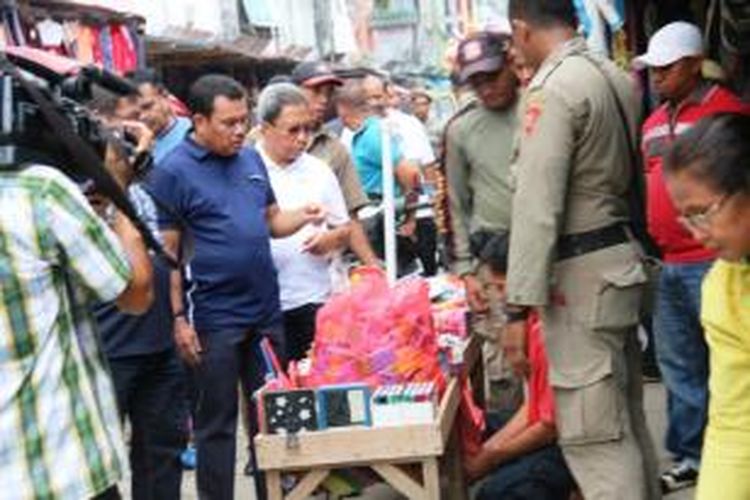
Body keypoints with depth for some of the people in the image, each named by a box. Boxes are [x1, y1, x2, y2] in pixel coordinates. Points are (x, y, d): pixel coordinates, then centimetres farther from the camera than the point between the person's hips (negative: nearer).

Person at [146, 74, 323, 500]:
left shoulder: (252, 160, 9)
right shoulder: (173, 173, -10)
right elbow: (166, 252, -11)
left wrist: (302, 218, -5)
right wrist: (179, 318, -15)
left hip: (266, 309, 6)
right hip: (214, 318, -6)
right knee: (217, 422, 5)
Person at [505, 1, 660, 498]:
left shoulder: (553, 90, -17)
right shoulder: (618, 77, 10)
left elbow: (537, 208, -22)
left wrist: (520, 308, -21)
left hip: (584, 274, -9)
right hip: (622, 257, 9)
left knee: (593, 436, -5)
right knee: (627, 417, 18)